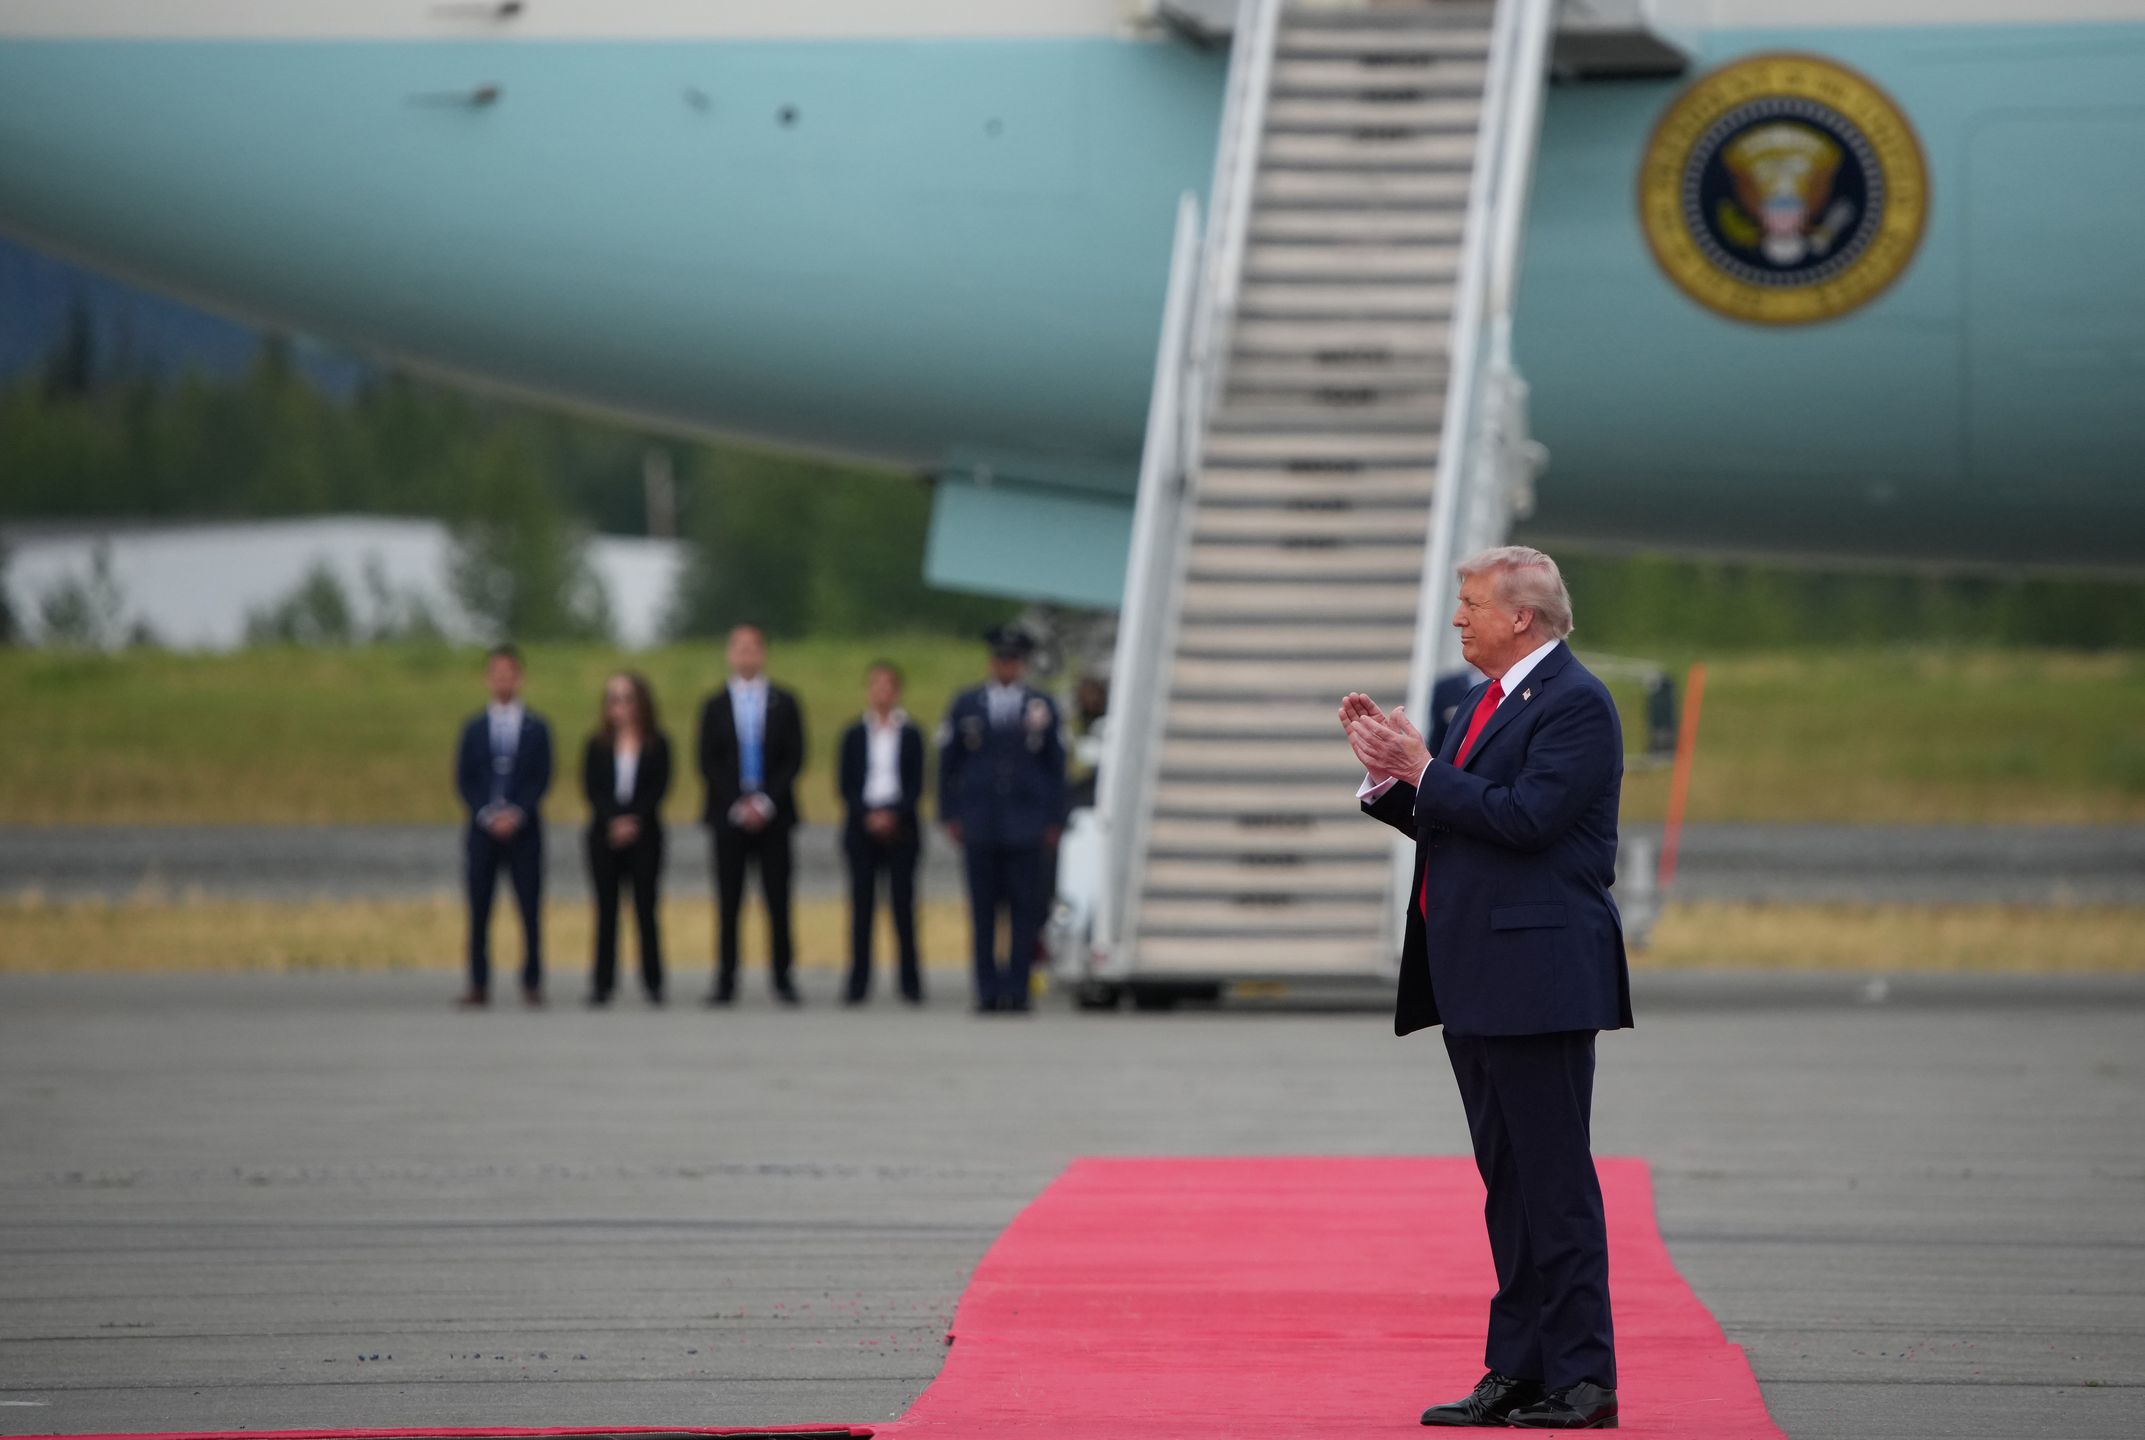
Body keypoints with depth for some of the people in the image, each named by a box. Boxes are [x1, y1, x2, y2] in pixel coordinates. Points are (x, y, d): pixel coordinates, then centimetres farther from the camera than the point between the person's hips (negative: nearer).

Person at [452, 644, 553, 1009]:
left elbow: (541, 779, 1)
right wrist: (487, 815, -9)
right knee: (478, 910, -2)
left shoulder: (536, 728, 7)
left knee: (531, 909, -3)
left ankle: (532, 983, 1)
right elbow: (464, 780, 6)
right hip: (483, 828, 1)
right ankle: (478, 985, 0)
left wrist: (516, 814, -12)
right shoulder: (474, 728, 10)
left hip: (523, 828, -1)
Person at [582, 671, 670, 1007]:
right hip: (604, 834, 1)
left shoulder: (656, 744, 4)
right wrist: (613, 822, -13)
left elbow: (659, 787, -2)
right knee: (606, 910, 0)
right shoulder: (597, 746, 8)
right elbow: (591, 788, 1)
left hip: (644, 833, -1)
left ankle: (653, 981, 0)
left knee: (645, 907, -3)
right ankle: (602, 982, 1)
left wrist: (634, 821, -14)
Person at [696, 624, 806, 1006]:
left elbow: (794, 759, 3)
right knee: (728, 901, -2)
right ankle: (725, 980, 0)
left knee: (778, 900, -2)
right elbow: (708, 763, 3)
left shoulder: (784, 704, 8)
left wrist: (766, 802, -9)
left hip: (772, 814, 0)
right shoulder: (715, 706, 9)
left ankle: (782, 979, 2)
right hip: (728, 814, 0)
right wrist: (737, 805, -9)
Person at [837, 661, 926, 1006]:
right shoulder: (854, 735, 8)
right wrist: (868, 816, -11)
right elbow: (847, 786, 4)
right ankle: (858, 982, -2)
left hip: (900, 828, -1)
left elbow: (916, 786, 2)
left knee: (903, 901, -3)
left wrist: (893, 815, -13)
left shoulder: (911, 735, 6)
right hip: (862, 828, 1)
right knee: (861, 903, -3)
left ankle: (911, 982, 1)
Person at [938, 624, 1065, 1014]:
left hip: (1026, 826, -1)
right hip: (980, 826, 1)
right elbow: (948, 762, 10)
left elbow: (1055, 766, 9)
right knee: (983, 909, 1)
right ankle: (988, 992, 4)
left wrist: (1054, 821, 3)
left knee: (1024, 909, -3)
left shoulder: (1042, 707, 7)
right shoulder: (965, 705, 9)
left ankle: (1016, 991, 0)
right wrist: (949, 816, 4)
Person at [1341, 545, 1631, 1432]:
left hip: (1538, 975, -10)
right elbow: (1449, 823, 21)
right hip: (1477, 982, 10)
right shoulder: (1486, 701, 18)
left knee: (1554, 1178, -8)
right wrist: (1389, 775, 6)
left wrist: (1421, 770, -15)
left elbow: (1526, 818, -21)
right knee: (1507, 1182, 11)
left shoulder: (1575, 704, -11)